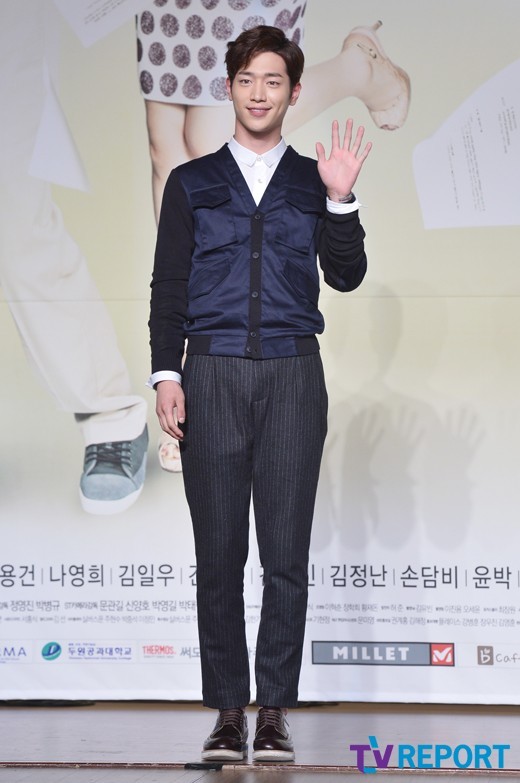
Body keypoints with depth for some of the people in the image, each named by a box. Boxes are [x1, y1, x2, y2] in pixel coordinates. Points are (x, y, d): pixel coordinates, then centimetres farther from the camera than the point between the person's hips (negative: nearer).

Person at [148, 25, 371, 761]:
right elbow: (168, 287, 8)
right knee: (219, 554, 0)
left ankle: (275, 713, 6)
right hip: (212, 376, 0)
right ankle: (228, 712, 8)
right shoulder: (191, 182, 12)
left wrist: (340, 199, -11)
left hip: (291, 376, 0)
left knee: (286, 554, -2)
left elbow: (346, 277, 3)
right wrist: (165, 375, -3)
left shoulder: (315, 181, 12)